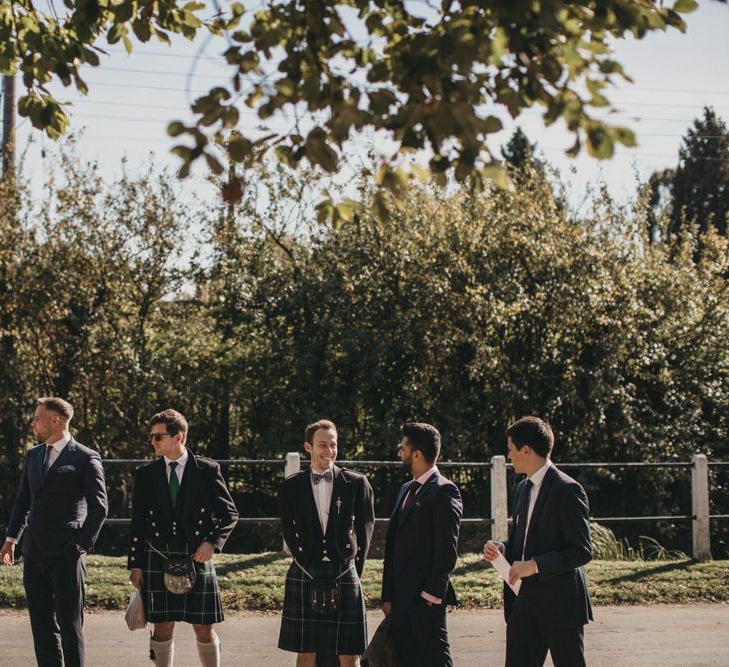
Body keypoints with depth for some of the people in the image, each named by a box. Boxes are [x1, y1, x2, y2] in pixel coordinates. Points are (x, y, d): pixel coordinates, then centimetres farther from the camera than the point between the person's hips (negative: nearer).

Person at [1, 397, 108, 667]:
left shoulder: (85, 458, -6)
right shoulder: (33, 455, 15)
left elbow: (99, 507, -6)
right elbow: (23, 500, 21)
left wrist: (82, 544, -8)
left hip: (67, 554, -6)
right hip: (35, 552, 6)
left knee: (70, 623, -2)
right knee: (41, 622, 8)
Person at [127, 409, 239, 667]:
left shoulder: (208, 470, -1)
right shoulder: (145, 475, 5)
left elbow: (229, 513, 3)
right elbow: (138, 524, 8)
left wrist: (212, 542, -11)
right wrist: (136, 565, 5)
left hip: (197, 559, -1)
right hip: (158, 561, 2)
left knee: (204, 629, 3)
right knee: (162, 627, 4)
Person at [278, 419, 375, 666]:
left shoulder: (357, 483, 2)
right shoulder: (291, 486, 4)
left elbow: (365, 530, 7)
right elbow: (289, 532, 10)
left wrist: (355, 569, 5)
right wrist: (306, 563, 6)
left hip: (344, 576, -1)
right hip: (305, 578, 1)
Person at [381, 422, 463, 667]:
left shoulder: (443, 491, -10)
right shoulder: (407, 490, 18)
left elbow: (447, 548, -16)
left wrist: (433, 593, -17)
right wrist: (388, 595, 14)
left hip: (426, 598, -8)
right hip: (401, 598, 8)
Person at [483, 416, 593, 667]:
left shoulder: (567, 490, -13)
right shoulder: (522, 489, 14)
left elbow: (582, 551, -16)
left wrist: (535, 565, -22)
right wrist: (501, 548, 2)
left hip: (560, 603, -8)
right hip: (524, 601, 8)